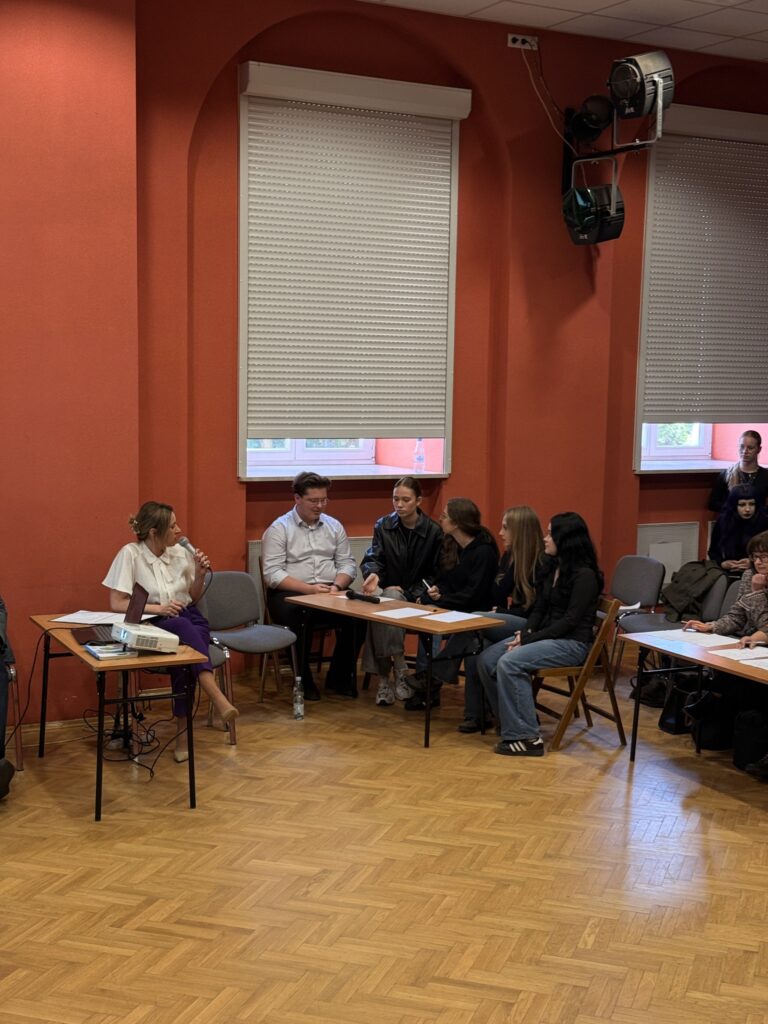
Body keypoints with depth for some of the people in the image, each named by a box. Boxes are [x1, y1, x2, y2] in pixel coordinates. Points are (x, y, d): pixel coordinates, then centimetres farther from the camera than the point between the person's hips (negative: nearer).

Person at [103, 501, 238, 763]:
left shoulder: (181, 553, 6)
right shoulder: (130, 554, -7)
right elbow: (116, 604, -11)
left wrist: (200, 574, -1)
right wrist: (158, 608, -21)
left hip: (188, 618, 4)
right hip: (152, 625, -3)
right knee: (182, 626, -38)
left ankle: (183, 731, -33)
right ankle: (216, 697, -49)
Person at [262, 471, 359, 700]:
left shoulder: (334, 526, 15)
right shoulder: (278, 529, 0)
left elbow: (347, 563, 13)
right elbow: (273, 574, -9)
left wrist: (337, 585, -9)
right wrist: (309, 589, -20)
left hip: (330, 593, 4)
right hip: (291, 593, -4)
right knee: (294, 617, -37)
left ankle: (339, 678, -7)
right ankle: (303, 680, -15)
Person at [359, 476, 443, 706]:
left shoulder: (433, 531, 2)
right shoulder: (383, 525, 8)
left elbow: (434, 574, 3)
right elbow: (372, 558, -3)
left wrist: (409, 594, -11)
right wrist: (373, 573, -28)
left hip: (415, 598, -2)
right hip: (388, 591, 2)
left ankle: (384, 678, -29)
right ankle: (398, 671, -29)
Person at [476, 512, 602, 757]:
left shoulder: (584, 574, -14)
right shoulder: (552, 568, 12)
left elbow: (570, 620, -18)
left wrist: (529, 639, -19)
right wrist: (525, 633, -6)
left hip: (572, 642, -8)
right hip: (545, 635, 8)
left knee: (509, 663, -29)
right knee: (486, 660, -9)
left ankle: (526, 737, -24)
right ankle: (511, 721, 2)